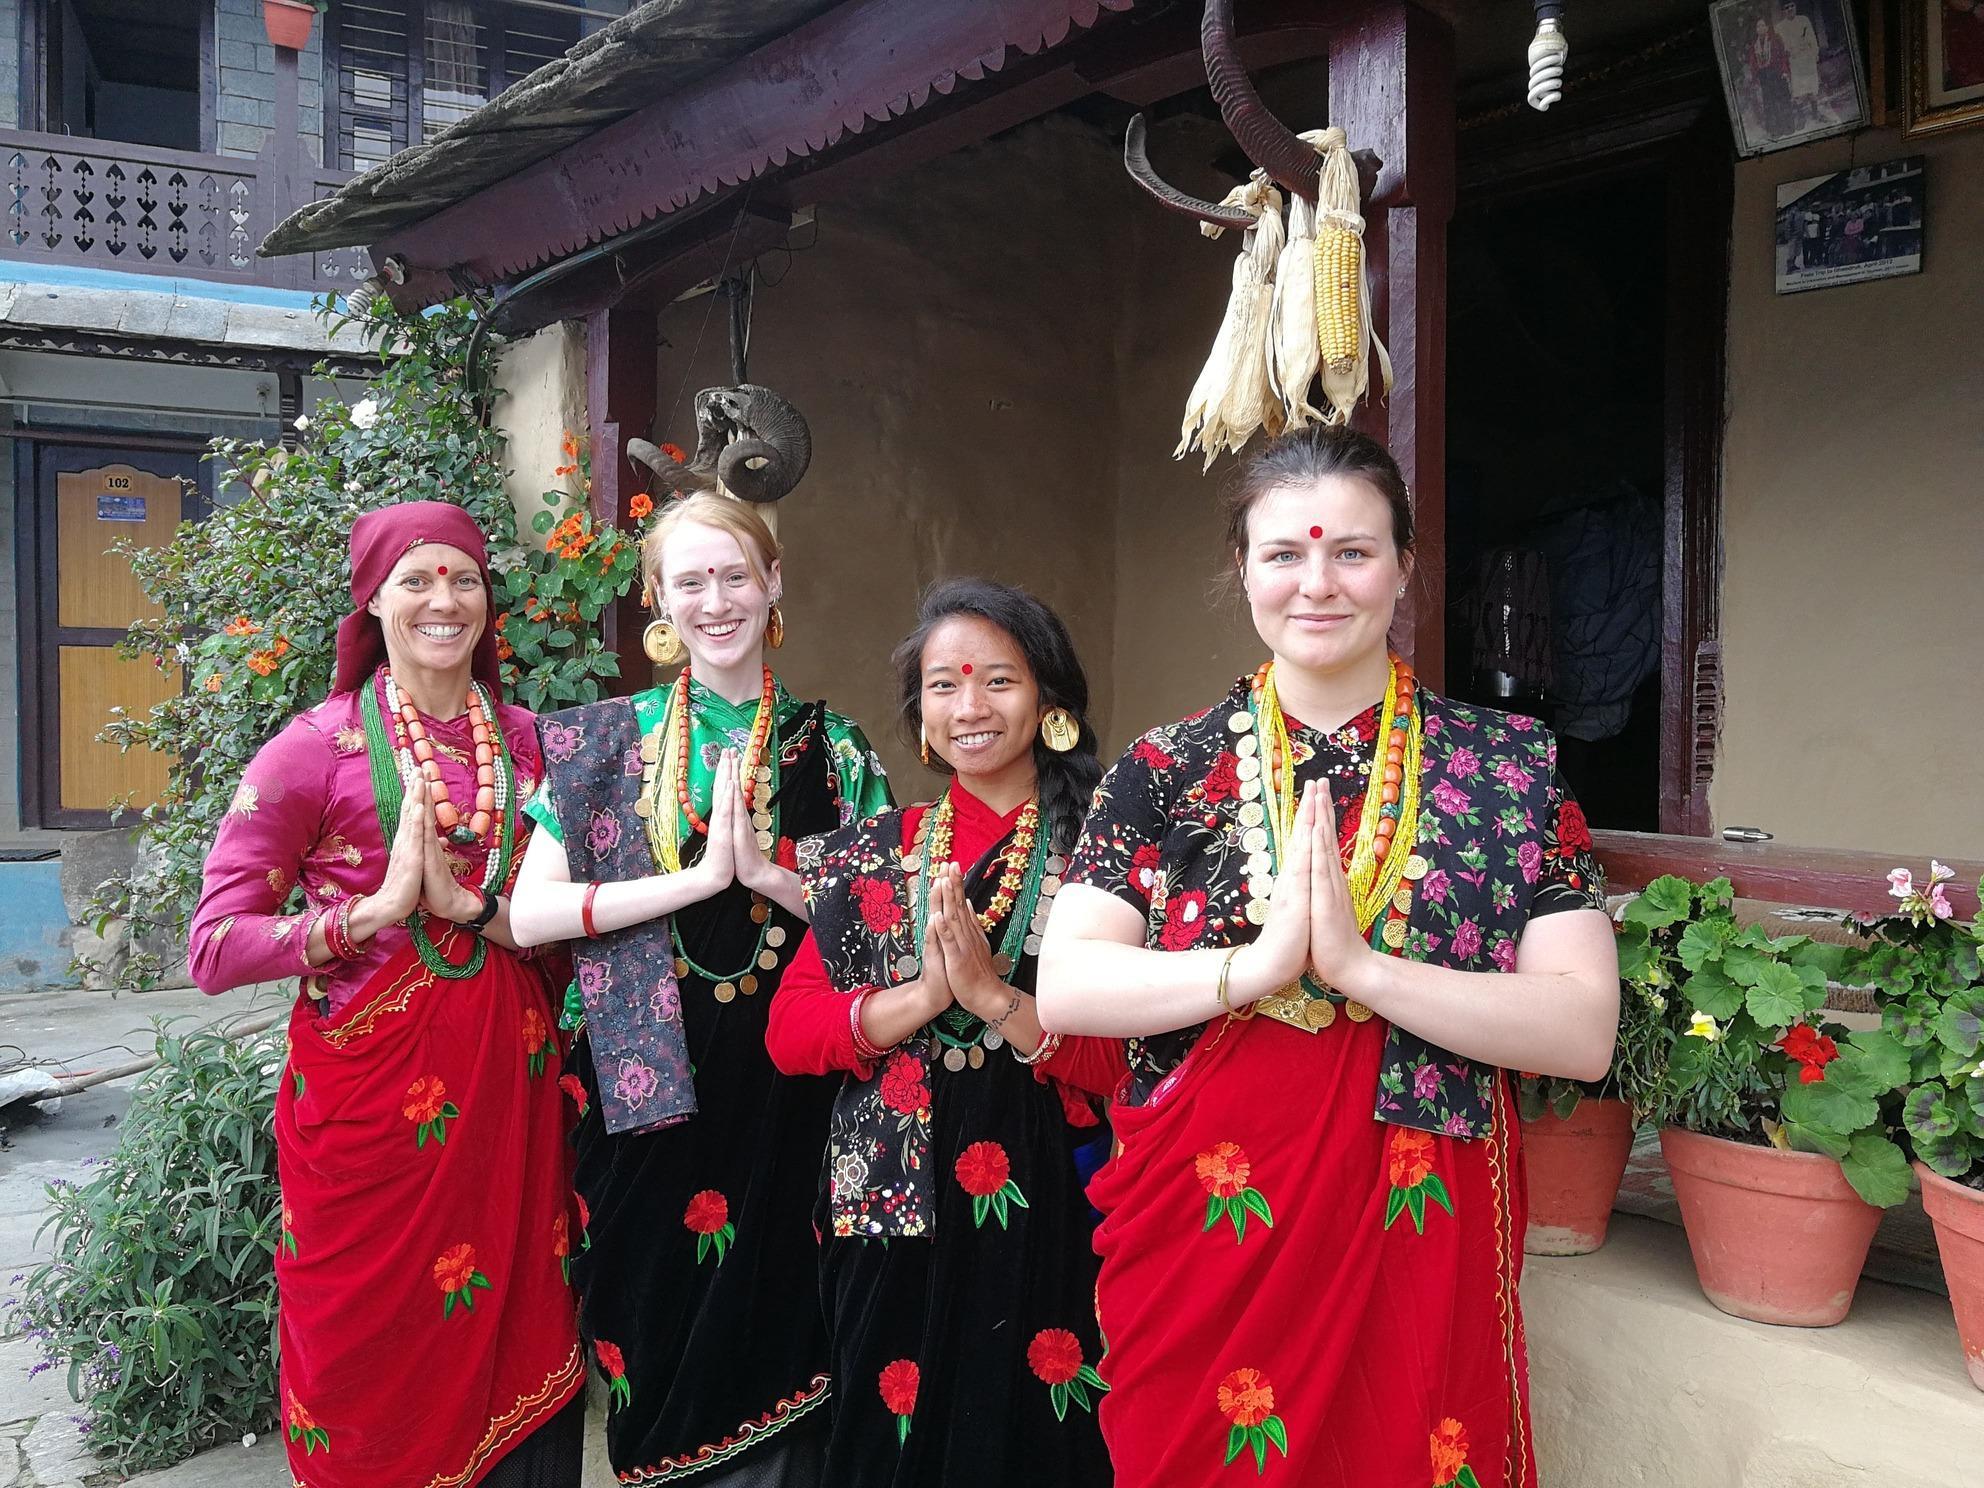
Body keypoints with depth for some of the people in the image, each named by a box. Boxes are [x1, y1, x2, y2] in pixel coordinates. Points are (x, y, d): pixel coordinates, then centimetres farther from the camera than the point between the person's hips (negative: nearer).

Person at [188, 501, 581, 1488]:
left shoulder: (527, 740, 5)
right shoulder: (315, 749, -5)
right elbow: (214, 950, -7)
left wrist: (473, 908, -12)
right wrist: (374, 911, -18)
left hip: (507, 1082, 3)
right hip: (366, 1087, -3)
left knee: (517, 1340, 11)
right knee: (376, 1367, 10)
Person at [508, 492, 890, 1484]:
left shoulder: (833, 748, 3)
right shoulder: (603, 739, 1)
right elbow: (529, 914, -9)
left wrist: (764, 871, -16)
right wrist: (701, 874, -16)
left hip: (787, 1091, 1)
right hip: (648, 1086, 0)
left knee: (771, 1330, 9)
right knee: (661, 1341, 10)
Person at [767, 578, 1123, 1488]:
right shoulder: (873, 855, 5)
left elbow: (1128, 1060, -9)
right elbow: (789, 1033, -1)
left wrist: (994, 996, -20)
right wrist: (924, 995, -16)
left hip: (1050, 1224, -2)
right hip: (893, 1212, 2)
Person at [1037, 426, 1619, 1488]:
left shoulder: (1513, 766, -1)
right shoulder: (1167, 768, 0)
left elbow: (1584, 1032, -10)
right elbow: (1063, 989, -9)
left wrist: (1359, 964, -21)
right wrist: (1258, 963, -22)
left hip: (1417, 1243, 0)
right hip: (1199, 1240, 1)